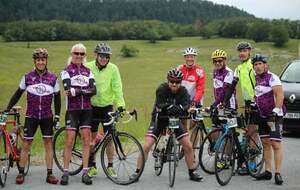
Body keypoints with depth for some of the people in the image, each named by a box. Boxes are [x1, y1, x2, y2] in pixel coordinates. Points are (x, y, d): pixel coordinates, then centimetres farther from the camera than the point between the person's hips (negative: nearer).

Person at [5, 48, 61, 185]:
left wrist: (57, 116, 3)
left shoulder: (53, 78, 0)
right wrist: (7, 109, 4)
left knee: (48, 144, 2)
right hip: (31, 117, -1)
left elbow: (57, 98, 8)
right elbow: (17, 94, 7)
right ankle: (21, 173, 11)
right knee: (26, 144, 0)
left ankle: (49, 174, 8)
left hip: (47, 117, 1)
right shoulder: (27, 77, -2)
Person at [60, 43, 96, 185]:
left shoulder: (88, 71, 12)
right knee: (69, 141, -6)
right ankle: (65, 173, 1)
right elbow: (68, 90, -14)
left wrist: (77, 91, -14)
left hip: (86, 109, 4)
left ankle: (85, 173, 5)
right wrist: (85, 90, -16)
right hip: (72, 109, -3)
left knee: (86, 140, 1)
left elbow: (93, 90, -2)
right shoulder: (67, 71, 1)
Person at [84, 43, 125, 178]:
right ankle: (92, 166, 18)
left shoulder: (113, 69, -7)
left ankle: (110, 167, 14)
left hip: (107, 107, -1)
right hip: (92, 107, 1)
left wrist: (121, 104, -22)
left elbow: (117, 88, -11)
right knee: (91, 137, 5)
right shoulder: (88, 67, -6)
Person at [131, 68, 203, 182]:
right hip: (159, 119, -3)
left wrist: (180, 108, -52)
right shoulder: (162, 89, -21)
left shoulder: (183, 91, -13)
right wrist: (170, 107, -54)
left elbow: (186, 105, -29)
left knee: (188, 146, -4)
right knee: (147, 146, -14)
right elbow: (159, 106, -34)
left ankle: (192, 173, 13)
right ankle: (137, 172, -1)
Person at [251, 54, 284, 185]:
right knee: (265, 144, 9)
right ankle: (267, 172, 14)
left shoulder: (272, 78, -11)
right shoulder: (257, 79, 13)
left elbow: (280, 95, -20)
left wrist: (276, 110, -28)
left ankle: (278, 173, -10)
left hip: (274, 116, -8)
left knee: (275, 144, -11)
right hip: (262, 116, 8)